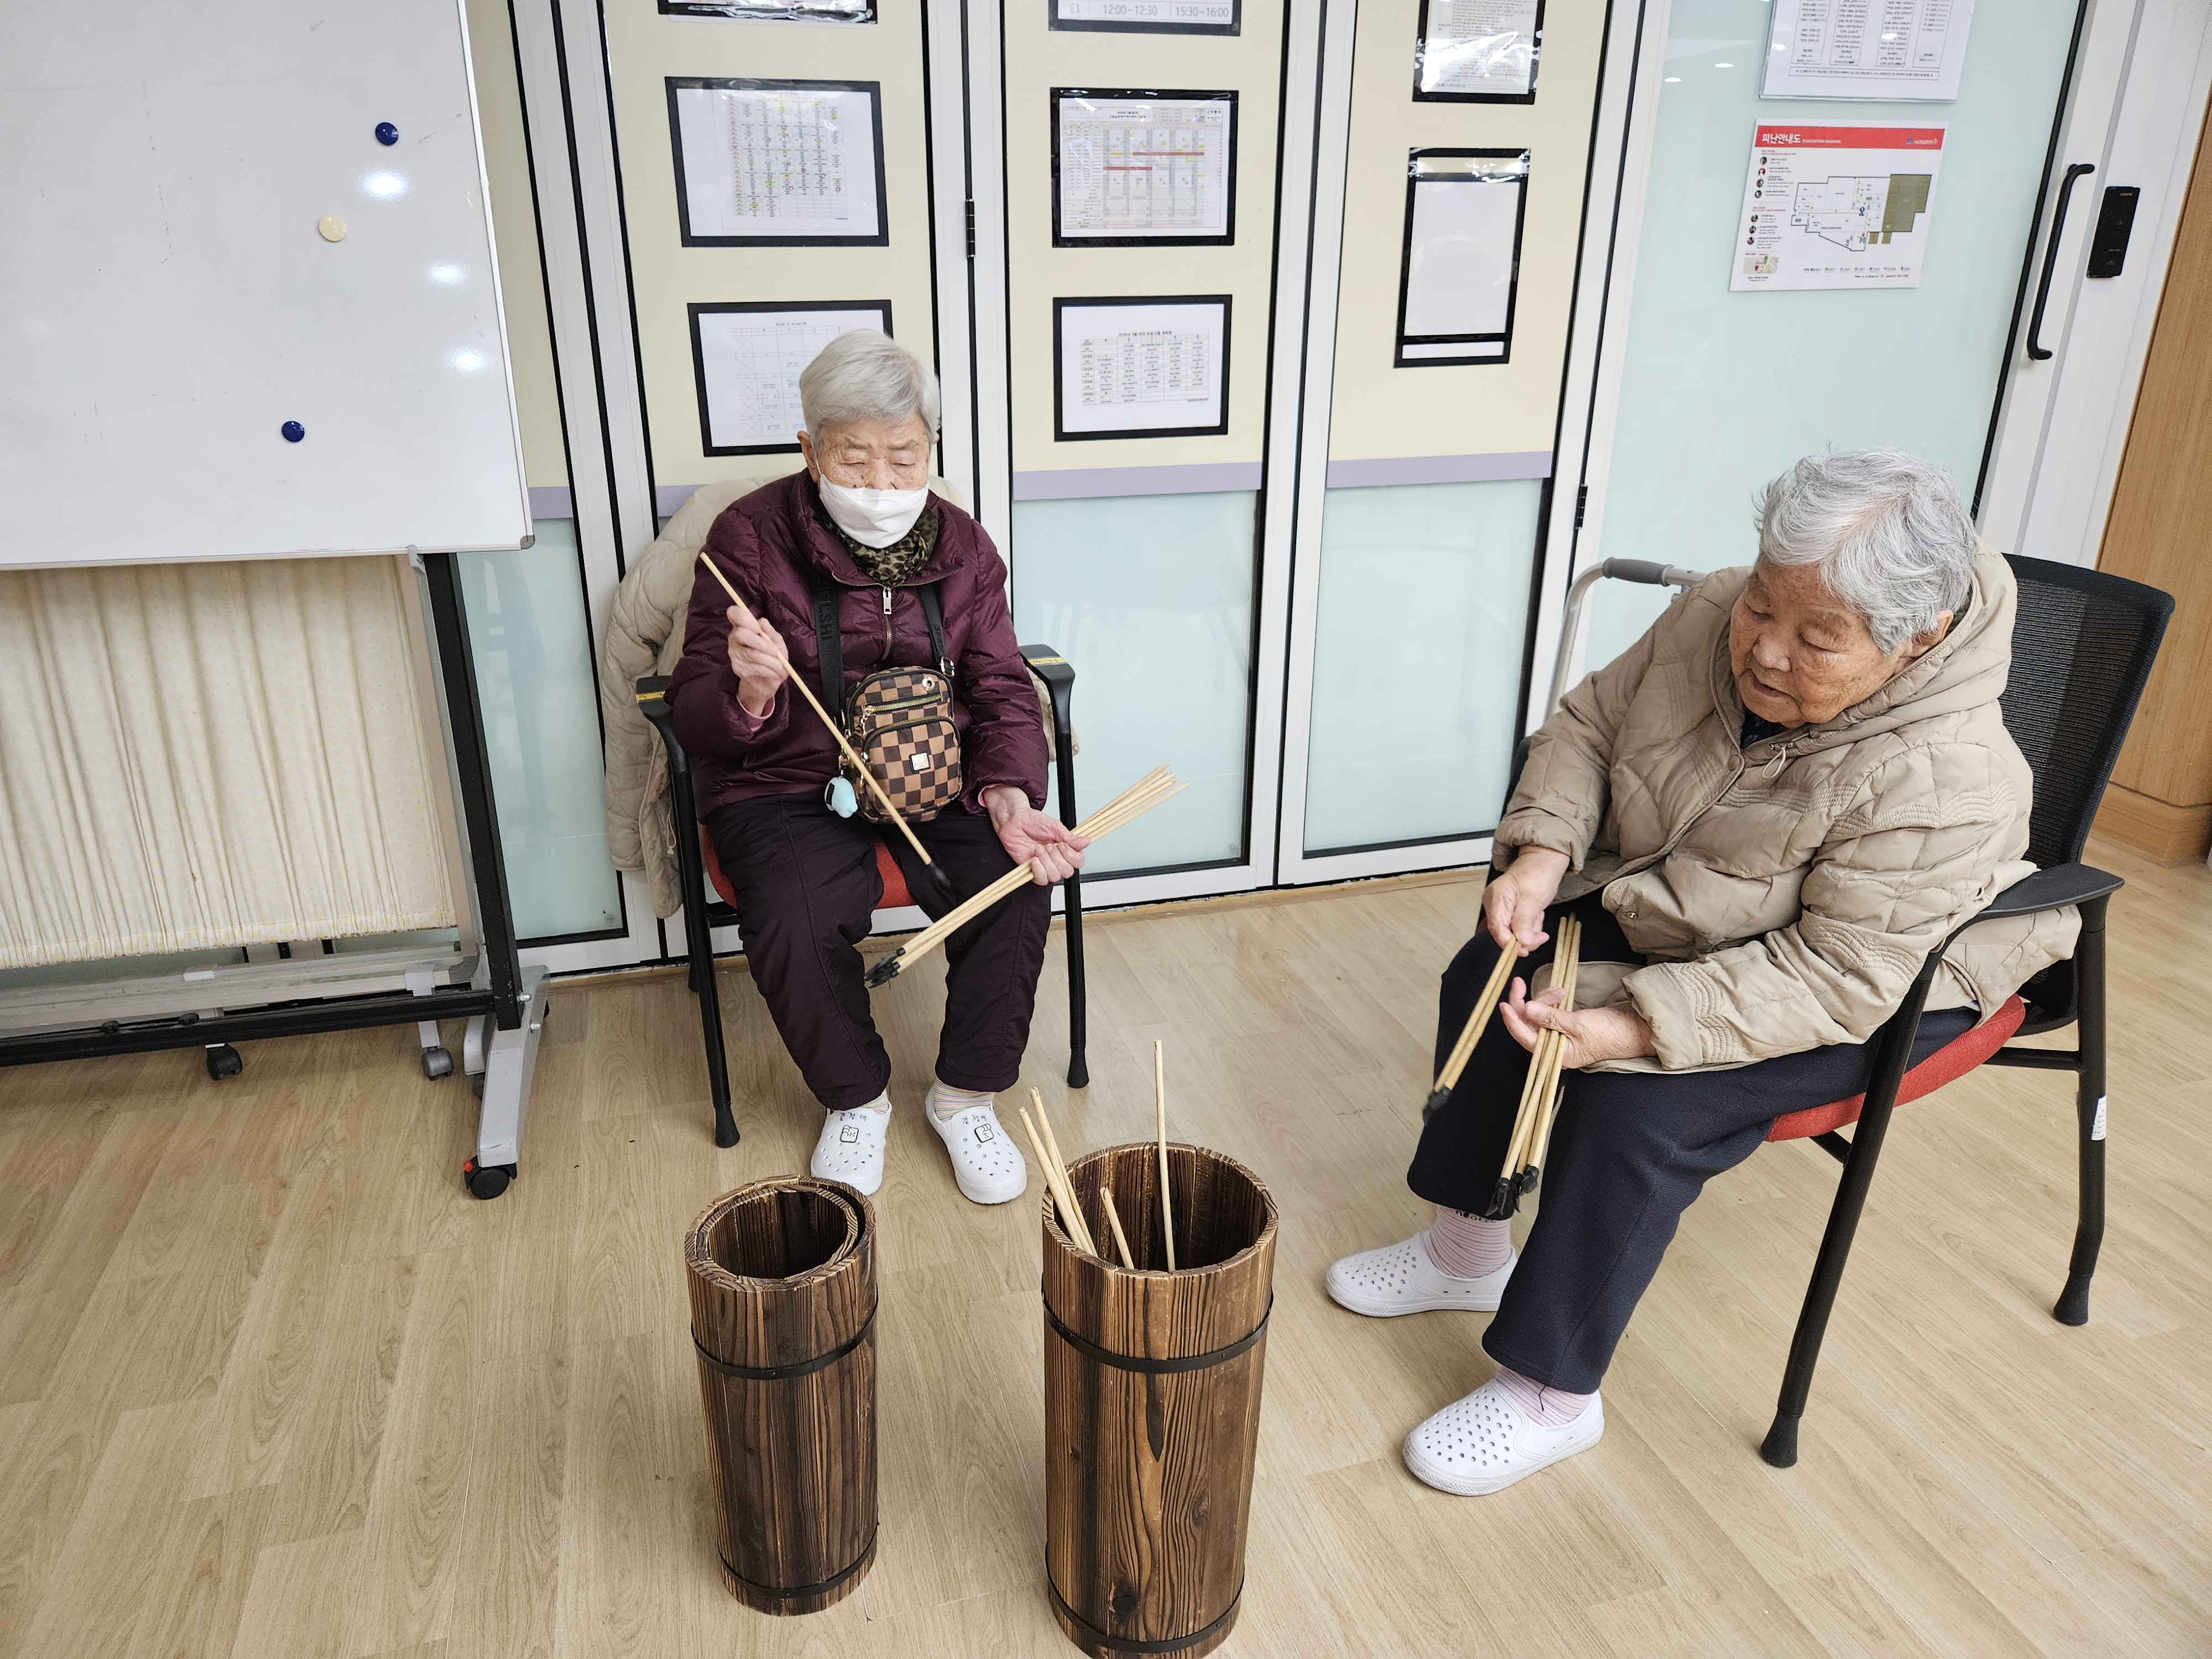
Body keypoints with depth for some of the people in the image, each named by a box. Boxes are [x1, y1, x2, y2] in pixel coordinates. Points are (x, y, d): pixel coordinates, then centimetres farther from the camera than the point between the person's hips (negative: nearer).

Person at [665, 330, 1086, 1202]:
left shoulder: (961, 545, 2)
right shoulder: (750, 536, -8)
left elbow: (1001, 692, 2)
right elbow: (694, 716, -8)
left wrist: (1008, 796, -19)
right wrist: (749, 694, -34)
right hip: (789, 787, -2)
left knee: (1016, 888, -23)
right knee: (795, 925, -30)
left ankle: (966, 1094, 3)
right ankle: (854, 1100, 3)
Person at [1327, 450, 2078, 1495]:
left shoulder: (1943, 784, -34)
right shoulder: (1715, 619, -16)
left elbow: (1834, 979, -32)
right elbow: (1588, 724, -3)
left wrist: (1638, 1028, -40)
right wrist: (1541, 849, -20)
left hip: (1883, 991, -7)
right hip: (1668, 912, 7)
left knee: (1634, 1112, -24)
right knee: (1491, 974, -2)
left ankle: (1552, 1398, -4)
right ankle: (1470, 1250, 17)